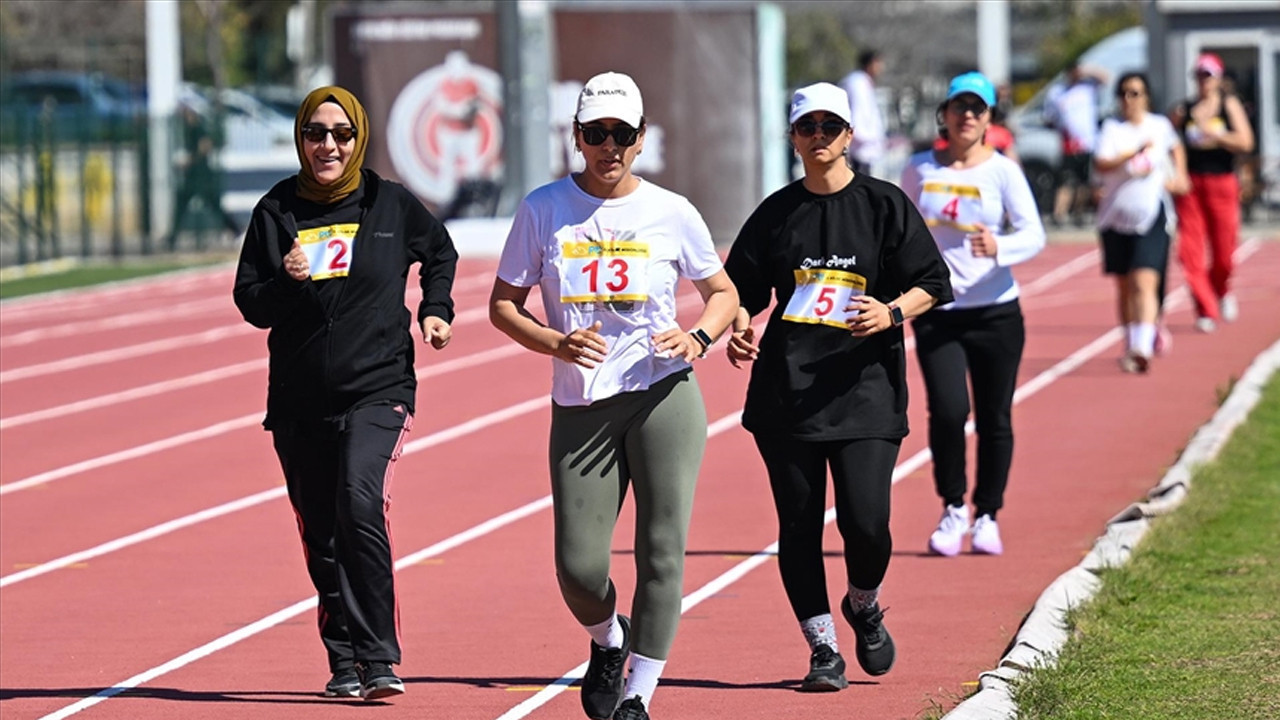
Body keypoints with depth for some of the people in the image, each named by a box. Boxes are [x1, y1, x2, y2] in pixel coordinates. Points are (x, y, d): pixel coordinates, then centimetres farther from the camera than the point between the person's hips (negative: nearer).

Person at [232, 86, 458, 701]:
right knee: (320, 536, 6)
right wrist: (286, 281, -17)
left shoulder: (391, 205, 2)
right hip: (299, 400, 3)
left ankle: (378, 656, -19)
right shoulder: (277, 211, 3)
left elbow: (440, 253, 22)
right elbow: (250, 304, 2)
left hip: (377, 390, -3)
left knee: (360, 505, -23)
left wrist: (435, 310, 8)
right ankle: (344, 662, 18)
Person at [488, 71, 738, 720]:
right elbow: (503, 303, 8)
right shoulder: (544, 210, 3)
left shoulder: (671, 213, 3)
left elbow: (724, 293, 15)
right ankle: (607, 643, 29)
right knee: (577, 566, -5)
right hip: (580, 408, 1)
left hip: (664, 396, -1)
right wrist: (555, 342, -10)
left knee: (662, 550, -9)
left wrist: (697, 336, -7)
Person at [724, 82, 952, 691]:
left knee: (866, 521, -12)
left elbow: (932, 284, 3)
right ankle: (823, 649, 14)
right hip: (786, 390, 2)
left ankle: (864, 607, 21)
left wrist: (892, 312, -16)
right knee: (799, 524, 1)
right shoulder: (775, 213, 9)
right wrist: (738, 328, -8)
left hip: (865, 387, -2)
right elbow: (740, 287, 13)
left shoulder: (884, 204, 2)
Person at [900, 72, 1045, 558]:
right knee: (948, 410, -15)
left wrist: (998, 248, -29)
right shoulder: (920, 170, 5)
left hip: (995, 313, -1)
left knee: (994, 419, 4)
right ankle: (952, 509, 2)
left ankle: (987, 517, 19)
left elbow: (1034, 235, -11)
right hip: (937, 312, 1)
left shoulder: (1003, 172, -2)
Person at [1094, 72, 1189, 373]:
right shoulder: (1111, 128, -3)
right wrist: (1134, 153, -27)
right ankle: (1131, 345, 27)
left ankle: (1143, 348, -27)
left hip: (1152, 215, -2)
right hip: (1117, 216, 2)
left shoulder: (1161, 126, 3)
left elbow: (1176, 147, 27)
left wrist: (1179, 176, 19)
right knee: (1125, 287, 12)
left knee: (1144, 283, -16)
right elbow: (1100, 165, -18)